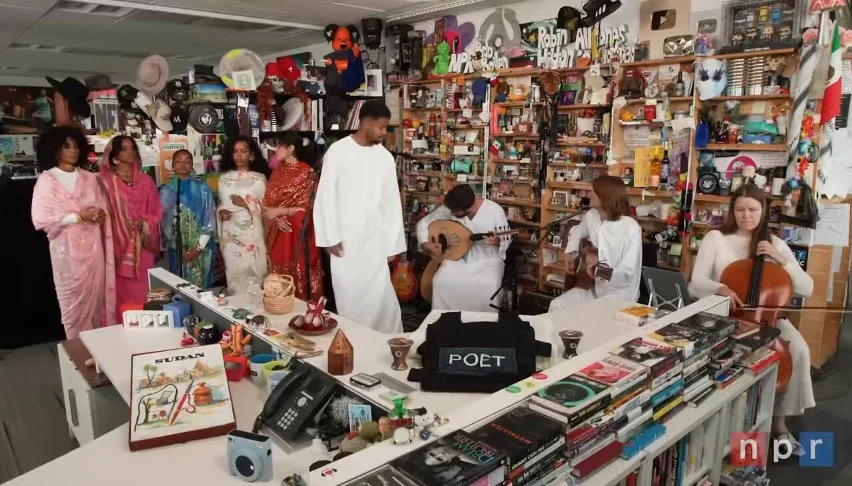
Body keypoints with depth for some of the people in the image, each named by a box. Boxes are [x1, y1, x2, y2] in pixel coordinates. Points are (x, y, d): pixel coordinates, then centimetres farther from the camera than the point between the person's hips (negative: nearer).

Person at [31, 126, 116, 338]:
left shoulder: (90, 178, 12)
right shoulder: (46, 180, -2)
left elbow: (104, 211, 12)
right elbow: (41, 218, -11)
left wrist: (99, 215, -11)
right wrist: (79, 216, -15)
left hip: (93, 247, 4)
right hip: (67, 249, -4)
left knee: (97, 300, 8)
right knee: (75, 304, 2)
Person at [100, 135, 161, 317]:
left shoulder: (145, 180, 9)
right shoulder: (106, 181, -1)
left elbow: (156, 213, 10)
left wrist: (144, 222, -8)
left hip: (142, 247, 3)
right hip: (118, 246, -3)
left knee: (142, 292, 6)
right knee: (121, 292, -2)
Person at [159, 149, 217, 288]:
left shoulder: (202, 188, -2)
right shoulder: (166, 190, 3)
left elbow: (210, 219, -5)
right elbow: (162, 220, 3)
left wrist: (199, 248, -10)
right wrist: (181, 249, -5)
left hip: (201, 249, -2)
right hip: (177, 249, 2)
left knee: (201, 285, 5)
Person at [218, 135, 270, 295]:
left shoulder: (259, 178, 2)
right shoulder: (225, 178, 12)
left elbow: (265, 208, -1)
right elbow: (221, 204, 18)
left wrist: (246, 203, -16)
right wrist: (221, 212, -4)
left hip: (251, 234, -3)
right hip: (231, 235, 3)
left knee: (253, 273, -4)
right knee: (234, 273, 3)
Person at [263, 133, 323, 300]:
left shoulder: (306, 172, -8)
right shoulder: (277, 171, 11)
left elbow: (305, 208, -10)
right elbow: (267, 202, 7)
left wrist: (278, 212, -12)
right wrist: (278, 219, -11)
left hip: (298, 232, -6)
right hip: (278, 232, 6)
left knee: (299, 274, 0)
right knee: (279, 274, 10)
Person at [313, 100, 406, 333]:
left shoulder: (386, 157, 5)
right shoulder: (338, 151, -4)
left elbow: (393, 202, 7)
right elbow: (326, 196, -4)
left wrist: (393, 243, 4)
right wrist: (330, 236, -8)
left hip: (376, 241, 2)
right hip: (345, 240, -2)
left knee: (381, 297, -2)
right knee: (349, 297, 6)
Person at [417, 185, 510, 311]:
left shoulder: (495, 210, -13)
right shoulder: (449, 208, -7)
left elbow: (507, 240, -3)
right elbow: (423, 223, 5)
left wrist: (498, 243, -27)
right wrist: (425, 243, -13)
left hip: (487, 260, -2)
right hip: (458, 258, 2)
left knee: (488, 286, -34)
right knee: (441, 281, -28)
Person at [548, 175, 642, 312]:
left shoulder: (630, 228, -22)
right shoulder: (591, 216, 0)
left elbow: (628, 273, -23)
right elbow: (577, 231, 23)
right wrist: (571, 252, 7)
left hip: (620, 294, -6)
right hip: (594, 287, 7)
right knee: (556, 306, -9)